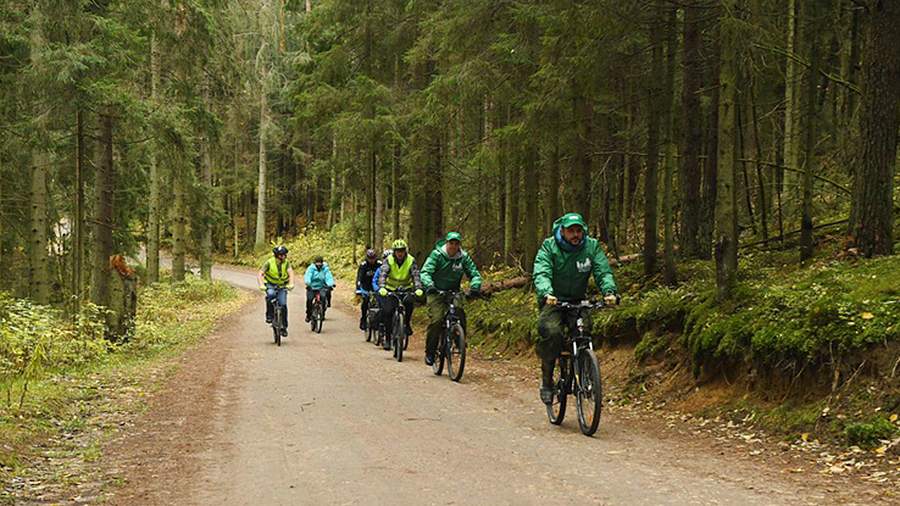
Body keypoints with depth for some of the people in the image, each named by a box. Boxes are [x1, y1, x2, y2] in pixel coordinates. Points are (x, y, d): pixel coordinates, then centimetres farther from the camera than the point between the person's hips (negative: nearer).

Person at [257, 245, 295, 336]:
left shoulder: (286, 263, -13)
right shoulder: (269, 263, -19)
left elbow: (291, 273, -26)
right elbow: (259, 274, -24)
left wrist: (291, 284, -44)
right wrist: (261, 285, -40)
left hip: (282, 286, 2)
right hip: (270, 285, -2)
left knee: (283, 305, -11)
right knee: (270, 295, -35)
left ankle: (284, 327, 3)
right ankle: (269, 315, -19)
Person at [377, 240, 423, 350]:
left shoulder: (411, 261, -14)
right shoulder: (389, 260, -16)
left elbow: (416, 276, -24)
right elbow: (382, 274, -28)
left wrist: (418, 288, -42)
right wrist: (381, 288, -47)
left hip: (406, 288, 0)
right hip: (390, 289, 0)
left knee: (409, 303, -30)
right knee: (387, 312, -13)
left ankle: (407, 324, -6)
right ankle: (388, 337, -1)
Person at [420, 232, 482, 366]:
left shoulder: (464, 257, -2)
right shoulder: (437, 255, -11)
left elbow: (474, 274, -4)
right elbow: (425, 272, -21)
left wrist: (474, 286, -26)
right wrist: (429, 285, -41)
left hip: (454, 291, 3)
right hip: (436, 291, -3)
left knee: (460, 313, -24)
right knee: (436, 320, -18)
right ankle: (430, 352, -6)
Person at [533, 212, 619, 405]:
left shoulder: (592, 247, -3)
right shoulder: (549, 247, -11)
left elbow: (603, 272, -13)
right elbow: (541, 273, -24)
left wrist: (609, 291, -34)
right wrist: (546, 293, -45)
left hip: (578, 300, 3)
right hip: (553, 300, -3)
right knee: (552, 331, -29)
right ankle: (546, 378, -13)